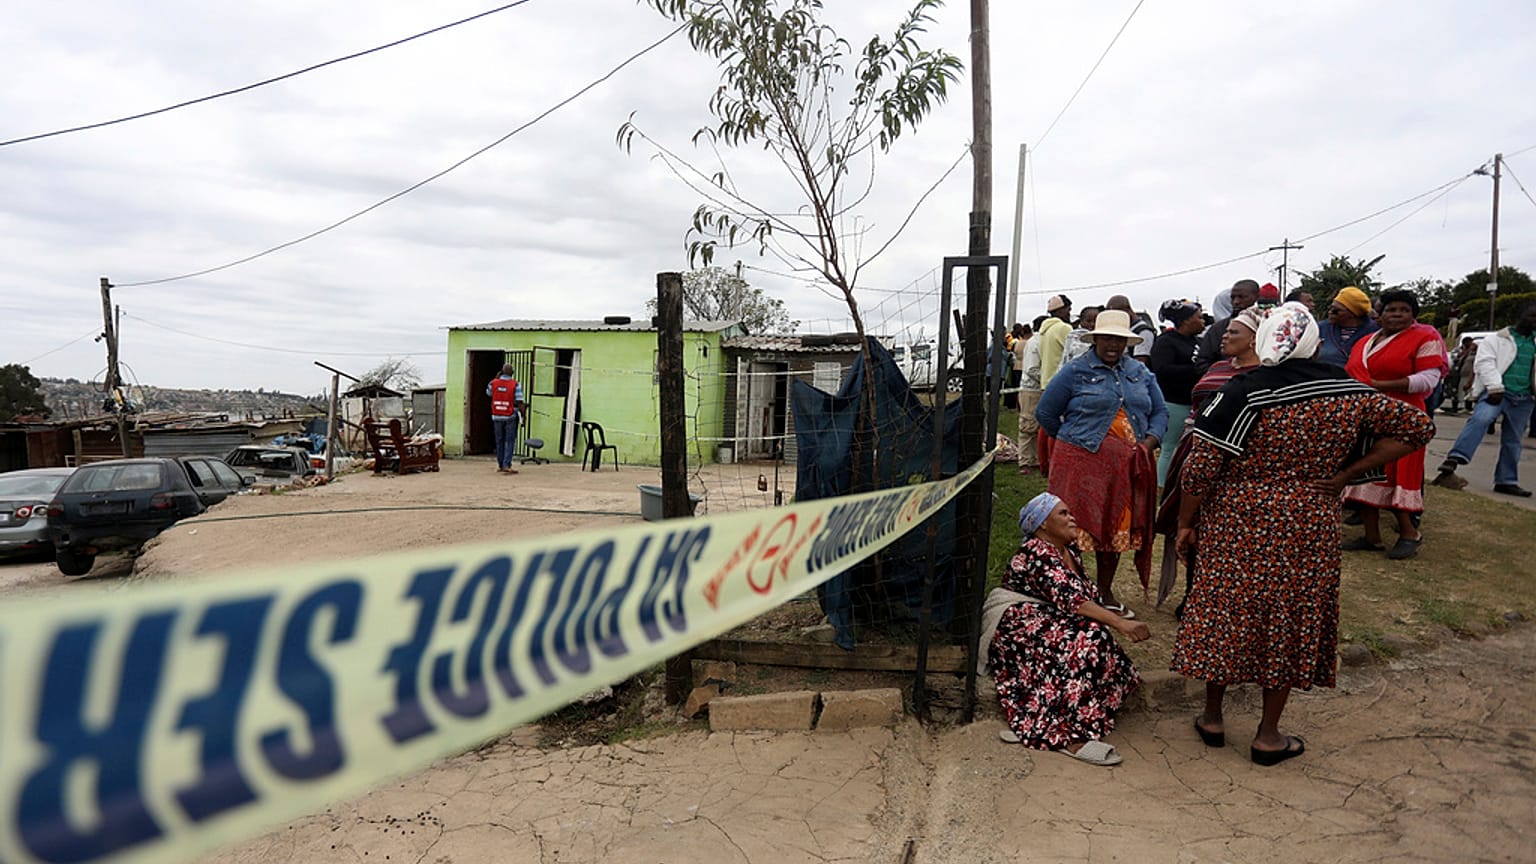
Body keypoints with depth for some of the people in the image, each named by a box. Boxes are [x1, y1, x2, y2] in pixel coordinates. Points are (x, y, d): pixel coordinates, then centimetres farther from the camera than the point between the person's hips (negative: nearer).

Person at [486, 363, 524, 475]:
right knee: (510, 441, 1)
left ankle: (500, 465, 19)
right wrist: (523, 415, -2)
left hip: (497, 416, 3)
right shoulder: (516, 385, -11)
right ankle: (507, 465, -8)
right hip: (510, 417, -3)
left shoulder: (493, 383, -2)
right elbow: (519, 402, -13)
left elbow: (488, 393, 19)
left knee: (499, 441, 13)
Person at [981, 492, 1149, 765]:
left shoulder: (1070, 548, 12)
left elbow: (1087, 591, 18)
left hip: (1046, 623, 10)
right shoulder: (1036, 554, -18)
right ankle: (1073, 736, -34)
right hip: (1017, 628, -10)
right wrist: (1120, 623, -37)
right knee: (1086, 638, -30)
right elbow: (1070, 600, -29)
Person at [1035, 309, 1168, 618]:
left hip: (1127, 467, 5)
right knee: (1076, 527, -4)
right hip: (1083, 463, -5)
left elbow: (1160, 412, 16)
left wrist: (1150, 441, -2)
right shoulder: (1075, 372, -2)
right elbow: (1045, 413, 2)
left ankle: (1105, 594, 27)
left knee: (1118, 528, 12)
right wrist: (1073, 440, 6)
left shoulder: (1140, 373, 13)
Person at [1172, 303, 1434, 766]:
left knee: (1225, 612, 13)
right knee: (1289, 621, 13)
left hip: (1236, 526, -2)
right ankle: (1268, 735, 23)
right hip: (1307, 531, 2)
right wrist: (1347, 473, 1)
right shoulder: (1348, 394, -1)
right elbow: (1416, 427, 8)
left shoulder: (1242, 394, -13)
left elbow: (1200, 469, -15)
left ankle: (1213, 717, 27)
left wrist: (1185, 524, -3)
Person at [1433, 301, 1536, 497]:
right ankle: (1453, 460, -45)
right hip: (1496, 393, -6)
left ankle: (1506, 481, 19)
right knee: (1480, 420, -32)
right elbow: (1485, 363, -10)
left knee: (1512, 440, 11)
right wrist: (1495, 388, -20)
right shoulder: (1496, 339, 3)